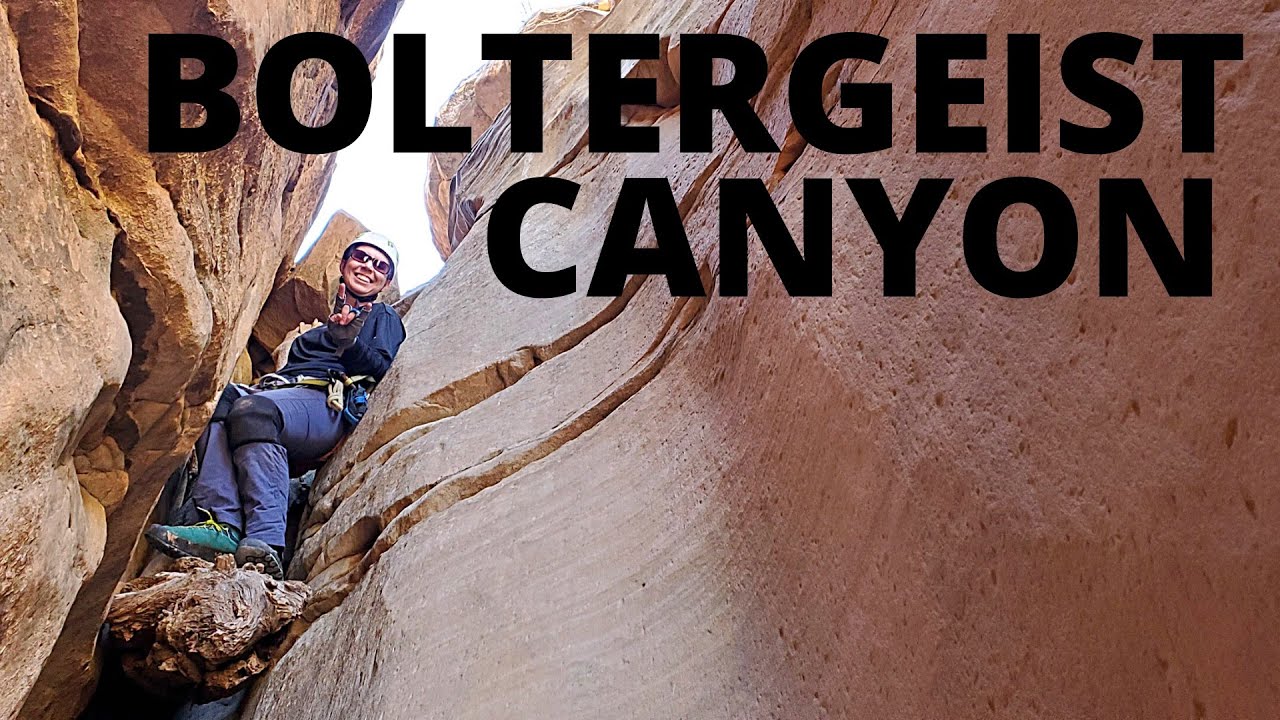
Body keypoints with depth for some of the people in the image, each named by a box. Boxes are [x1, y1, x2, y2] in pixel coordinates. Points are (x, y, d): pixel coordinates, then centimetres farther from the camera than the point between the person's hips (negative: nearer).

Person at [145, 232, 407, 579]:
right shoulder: (319, 329, 42)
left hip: (327, 406, -6)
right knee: (217, 399, -28)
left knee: (254, 409, -37)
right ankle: (223, 524, -43)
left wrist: (349, 343, -14)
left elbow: (382, 368, 3)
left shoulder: (384, 318, 24)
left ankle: (266, 540, -52)